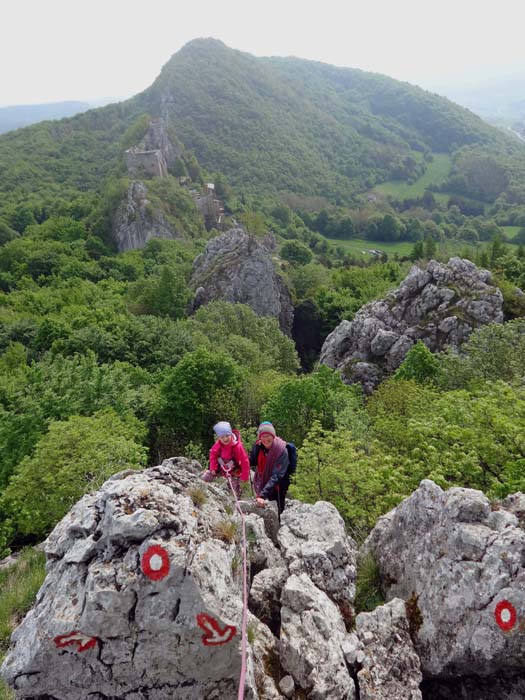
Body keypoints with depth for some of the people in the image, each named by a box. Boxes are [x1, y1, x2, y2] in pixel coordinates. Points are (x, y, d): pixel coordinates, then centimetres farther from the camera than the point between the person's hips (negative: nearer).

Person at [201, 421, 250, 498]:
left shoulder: (238, 446, -31)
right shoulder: (217, 445, -19)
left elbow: (244, 462, -23)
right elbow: (213, 454, 1)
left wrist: (244, 476, -18)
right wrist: (213, 468, -3)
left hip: (234, 472, -4)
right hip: (221, 469, 4)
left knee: (235, 491, 0)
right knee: (204, 477, -1)